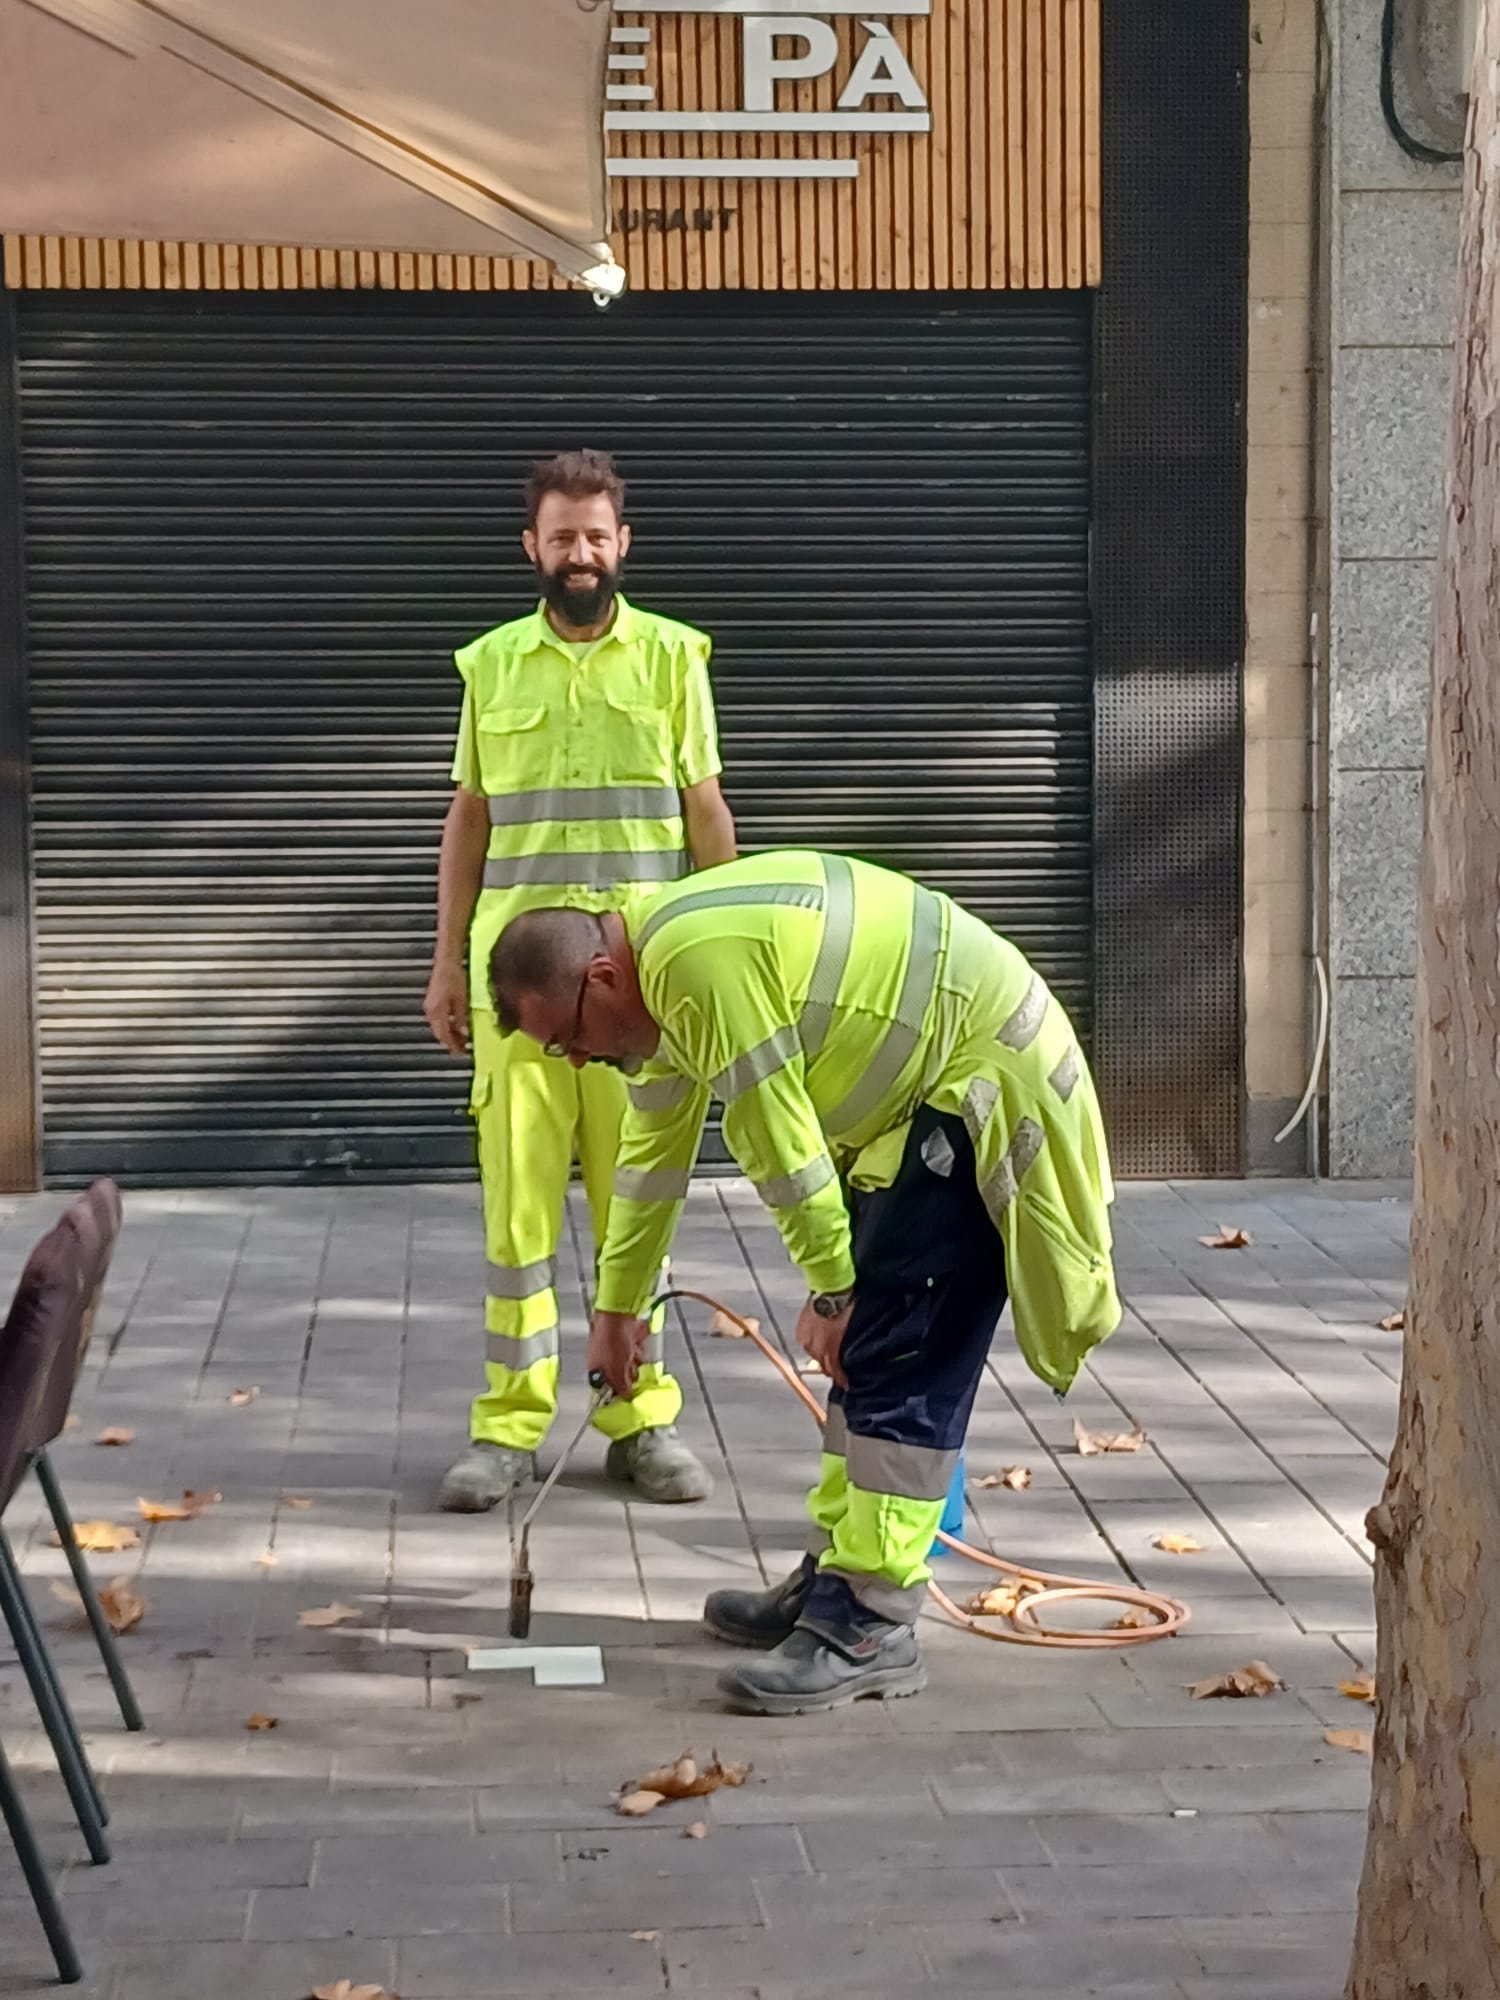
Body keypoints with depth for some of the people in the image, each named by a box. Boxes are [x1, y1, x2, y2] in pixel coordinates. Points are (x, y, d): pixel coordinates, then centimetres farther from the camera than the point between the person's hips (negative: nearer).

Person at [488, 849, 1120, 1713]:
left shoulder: (699, 963, -24)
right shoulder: (666, 963, 10)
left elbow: (780, 1140, -21)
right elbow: (654, 1150, 21)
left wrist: (831, 1290, -11)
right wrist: (618, 1306, 29)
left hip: (983, 1082, -10)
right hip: (931, 1091, 10)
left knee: (901, 1362, -12)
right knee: (868, 1347, 13)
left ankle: (869, 1626, -10)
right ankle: (837, 1573, 22)